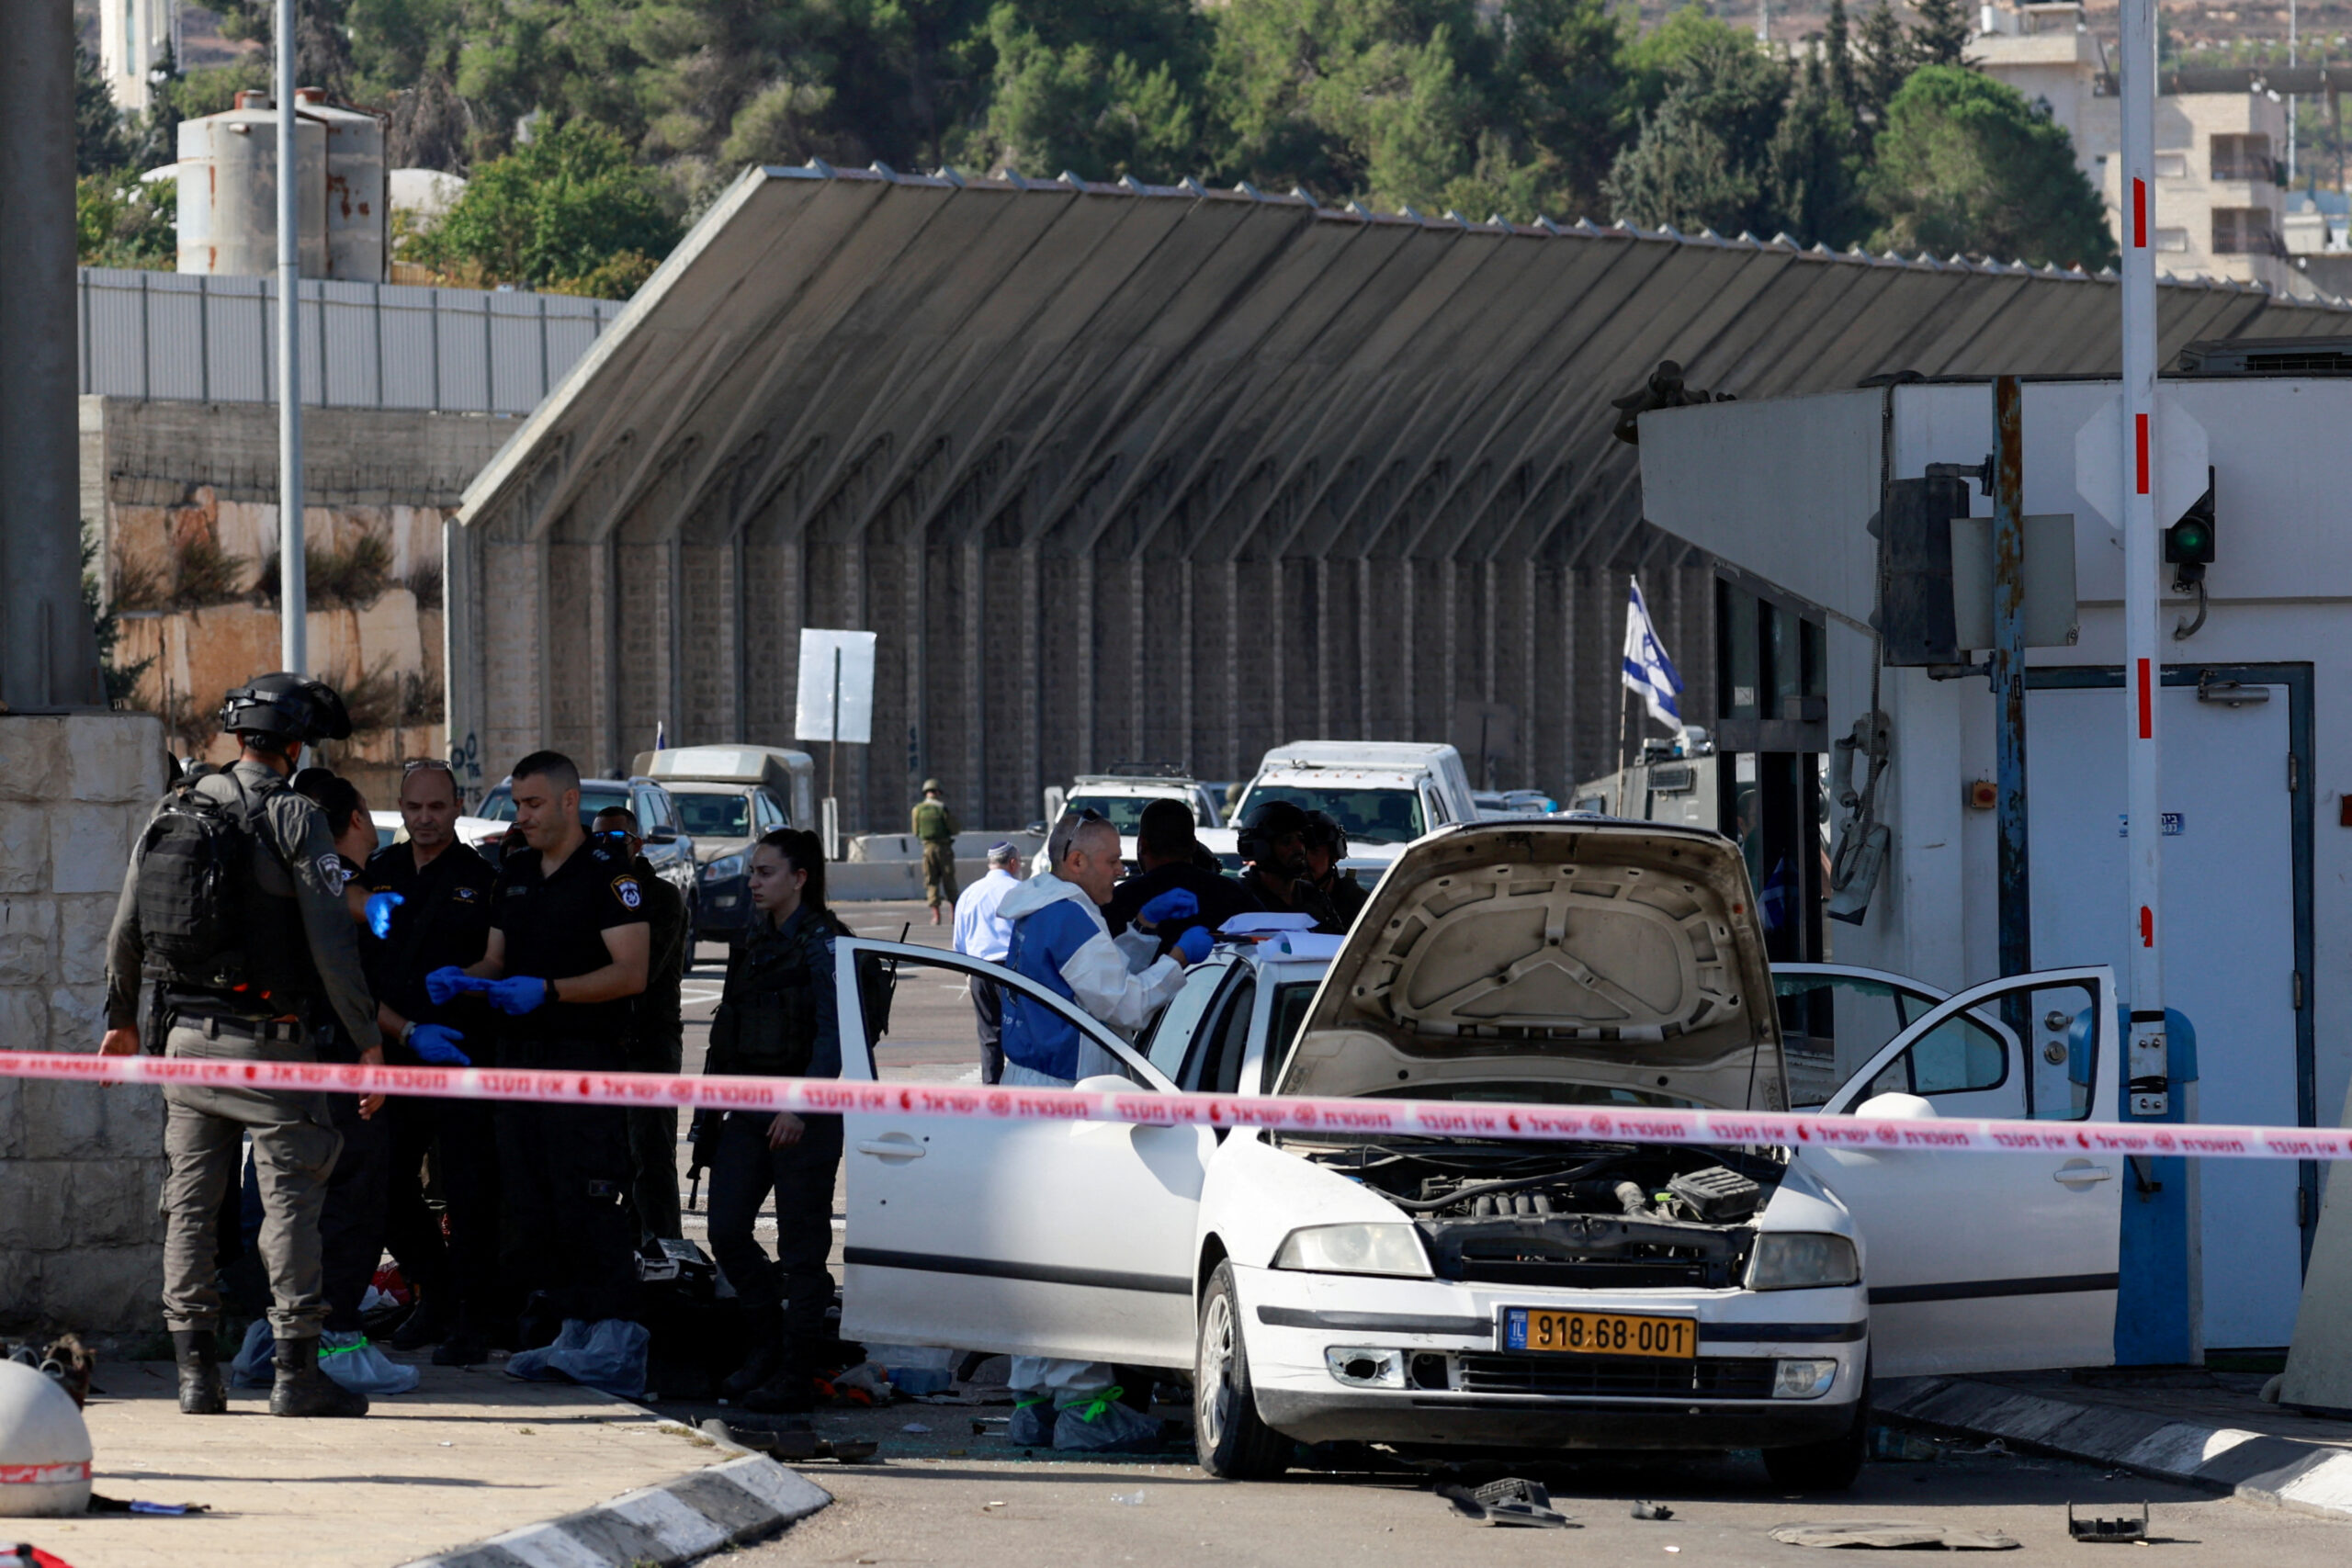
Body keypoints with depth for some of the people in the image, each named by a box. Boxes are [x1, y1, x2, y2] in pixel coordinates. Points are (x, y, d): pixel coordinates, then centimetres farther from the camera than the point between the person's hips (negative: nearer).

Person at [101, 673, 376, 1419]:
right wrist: (366, 1038, -8)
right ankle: (296, 1370, -4)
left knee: (190, 1202, 9)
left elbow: (126, 929, 13)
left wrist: (121, 1017, 26)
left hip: (186, 1035, 5)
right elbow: (331, 940, -14)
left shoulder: (174, 810, 8)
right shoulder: (293, 818, -9)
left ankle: (195, 1369, 8)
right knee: (290, 1196, -1)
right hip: (266, 1038, -5)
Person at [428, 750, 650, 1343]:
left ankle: (613, 1328, -8)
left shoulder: (609, 875, -6)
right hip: (519, 1056, 7)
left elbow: (631, 974, -14)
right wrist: (459, 979, 0)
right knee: (526, 1203, 7)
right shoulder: (514, 873, 17)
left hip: (587, 1057, -7)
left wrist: (547, 990, -23)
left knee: (587, 1205, -11)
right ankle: (541, 1320, 13)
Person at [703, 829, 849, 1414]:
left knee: (801, 1245, -3)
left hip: (806, 1116, -8)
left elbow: (834, 1036, -14)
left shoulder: (823, 943, -8)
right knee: (726, 1232, 4)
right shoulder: (757, 942, 16)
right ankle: (768, 1342, 20)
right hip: (750, 1110, 8)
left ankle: (796, 1375, 1)